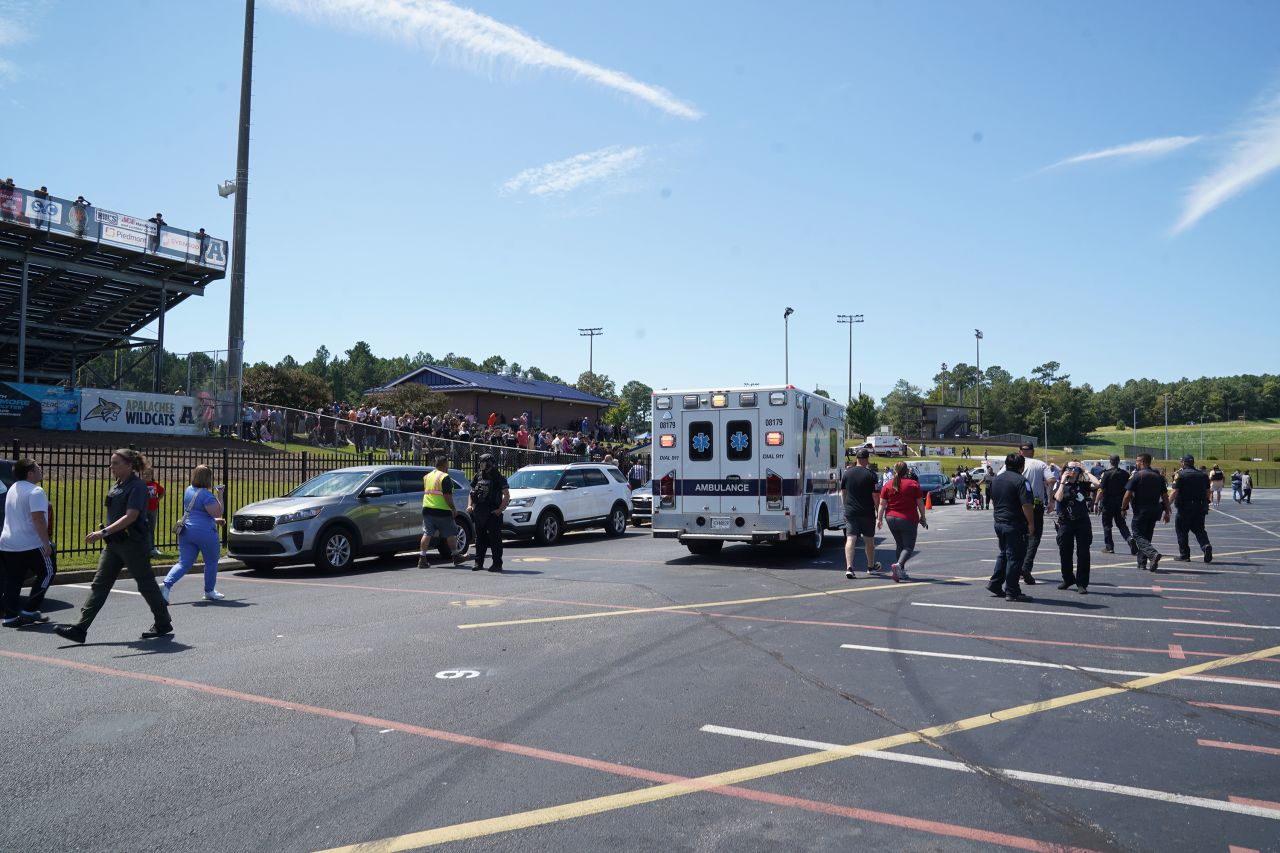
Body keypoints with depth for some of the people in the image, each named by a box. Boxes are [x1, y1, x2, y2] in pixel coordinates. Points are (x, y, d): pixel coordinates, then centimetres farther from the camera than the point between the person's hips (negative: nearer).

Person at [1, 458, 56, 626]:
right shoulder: (35, 492, -14)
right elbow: (38, 518, -23)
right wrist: (47, 543, -20)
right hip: (30, 544, -8)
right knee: (47, 572, 7)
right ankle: (30, 610, 4)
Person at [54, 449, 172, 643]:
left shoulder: (137, 486, -15)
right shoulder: (117, 485, 12)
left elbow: (130, 516, -23)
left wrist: (103, 532, -29)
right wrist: (105, 533, 20)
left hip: (132, 543, -8)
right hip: (114, 543, 8)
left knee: (146, 584, 3)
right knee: (99, 584, 4)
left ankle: (163, 624, 17)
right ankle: (80, 628, 4)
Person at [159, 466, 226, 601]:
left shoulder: (189, 490, 13)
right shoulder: (206, 495, -14)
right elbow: (218, 513, -17)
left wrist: (214, 520, 26)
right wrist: (220, 496, -9)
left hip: (186, 531, 7)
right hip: (205, 533, -7)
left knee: (184, 563, 7)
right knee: (211, 562, 11)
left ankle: (166, 584, -14)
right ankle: (209, 591, 20)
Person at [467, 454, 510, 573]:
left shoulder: (498, 477, -5)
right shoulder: (478, 476, 12)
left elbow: (507, 495, -6)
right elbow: (471, 493, 21)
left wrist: (500, 509, -13)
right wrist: (469, 505, 6)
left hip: (493, 514, -6)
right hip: (478, 513, 6)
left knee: (495, 539, -3)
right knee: (480, 538, 11)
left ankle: (497, 564, 1)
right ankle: (478, 562, 19)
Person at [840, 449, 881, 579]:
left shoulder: (847, 473, 3)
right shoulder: (870, 475, -8)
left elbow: (842, 493, 12)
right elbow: (875, 496, -8)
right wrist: (878, 511, 3)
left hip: (850, 512, 2)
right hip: (867, 513, -2)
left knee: (850, 539, -5)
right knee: (869, 540, 15)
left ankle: (849, 567, -22)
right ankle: (871, 567, 31)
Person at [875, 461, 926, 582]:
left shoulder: (888, 485, 2)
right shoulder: (913, 484, -4)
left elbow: (882, 504, -1)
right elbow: (920, 503, -2)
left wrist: (879, 518, 3)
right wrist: (923, 518, 9)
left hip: (891, 518, 4)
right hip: (908, 519, -4)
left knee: (899, 544, 18)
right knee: (909, 547, 1)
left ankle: (902, 571, 18)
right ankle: (899, 564, -25)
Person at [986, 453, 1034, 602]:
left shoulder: (996, 480, 12)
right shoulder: (1020, 480, -13)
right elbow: (1027, 505, -20)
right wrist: (1031, 523, -13)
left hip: (998, 522, 8)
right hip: (1015, 524, -8)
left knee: (1004, 554, 20)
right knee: (1015, 557, -1)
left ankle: (994, 584, 21)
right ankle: (1012, 592, 2)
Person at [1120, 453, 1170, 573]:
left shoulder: (1137, 475, -10)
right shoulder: (1159, 476, 9)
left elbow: (1128, 494, -13)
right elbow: (1165, 496, 10)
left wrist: (1123, 508, -2)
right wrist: (1166, 512, 15)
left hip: (1140, 510, -6)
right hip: (1154, 511, 6)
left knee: (1138, 536, -3)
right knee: (1147, 536, 15)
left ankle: (1153, 554, -27)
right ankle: (1142, 563, 17)